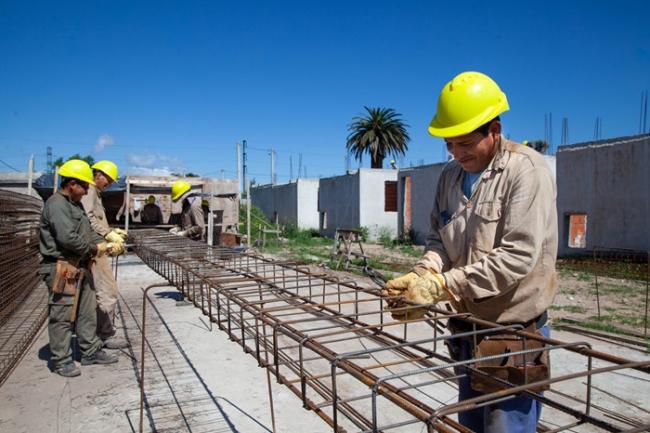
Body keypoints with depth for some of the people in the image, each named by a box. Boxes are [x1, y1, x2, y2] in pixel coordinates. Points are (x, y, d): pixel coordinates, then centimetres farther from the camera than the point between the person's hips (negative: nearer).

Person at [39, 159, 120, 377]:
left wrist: (104, 244, 3)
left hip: (81, 267, 10)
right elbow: (68, 238, -24)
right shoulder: (56, 204, -15)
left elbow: (88, 232, 19)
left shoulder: (76, 204, 16)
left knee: (87, 312, 16)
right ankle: (61, 361, 13)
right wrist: (94, 248, -12)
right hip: (62, 270, -10)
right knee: (62, 316, 1)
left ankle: (91, 352, 27)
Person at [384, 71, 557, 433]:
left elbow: (517, 256, -23)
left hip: (515, 331, -6)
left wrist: (443, 285, -25)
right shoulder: (451, 175, 6)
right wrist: (422, 276, -11)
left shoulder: (526, 169, -15)